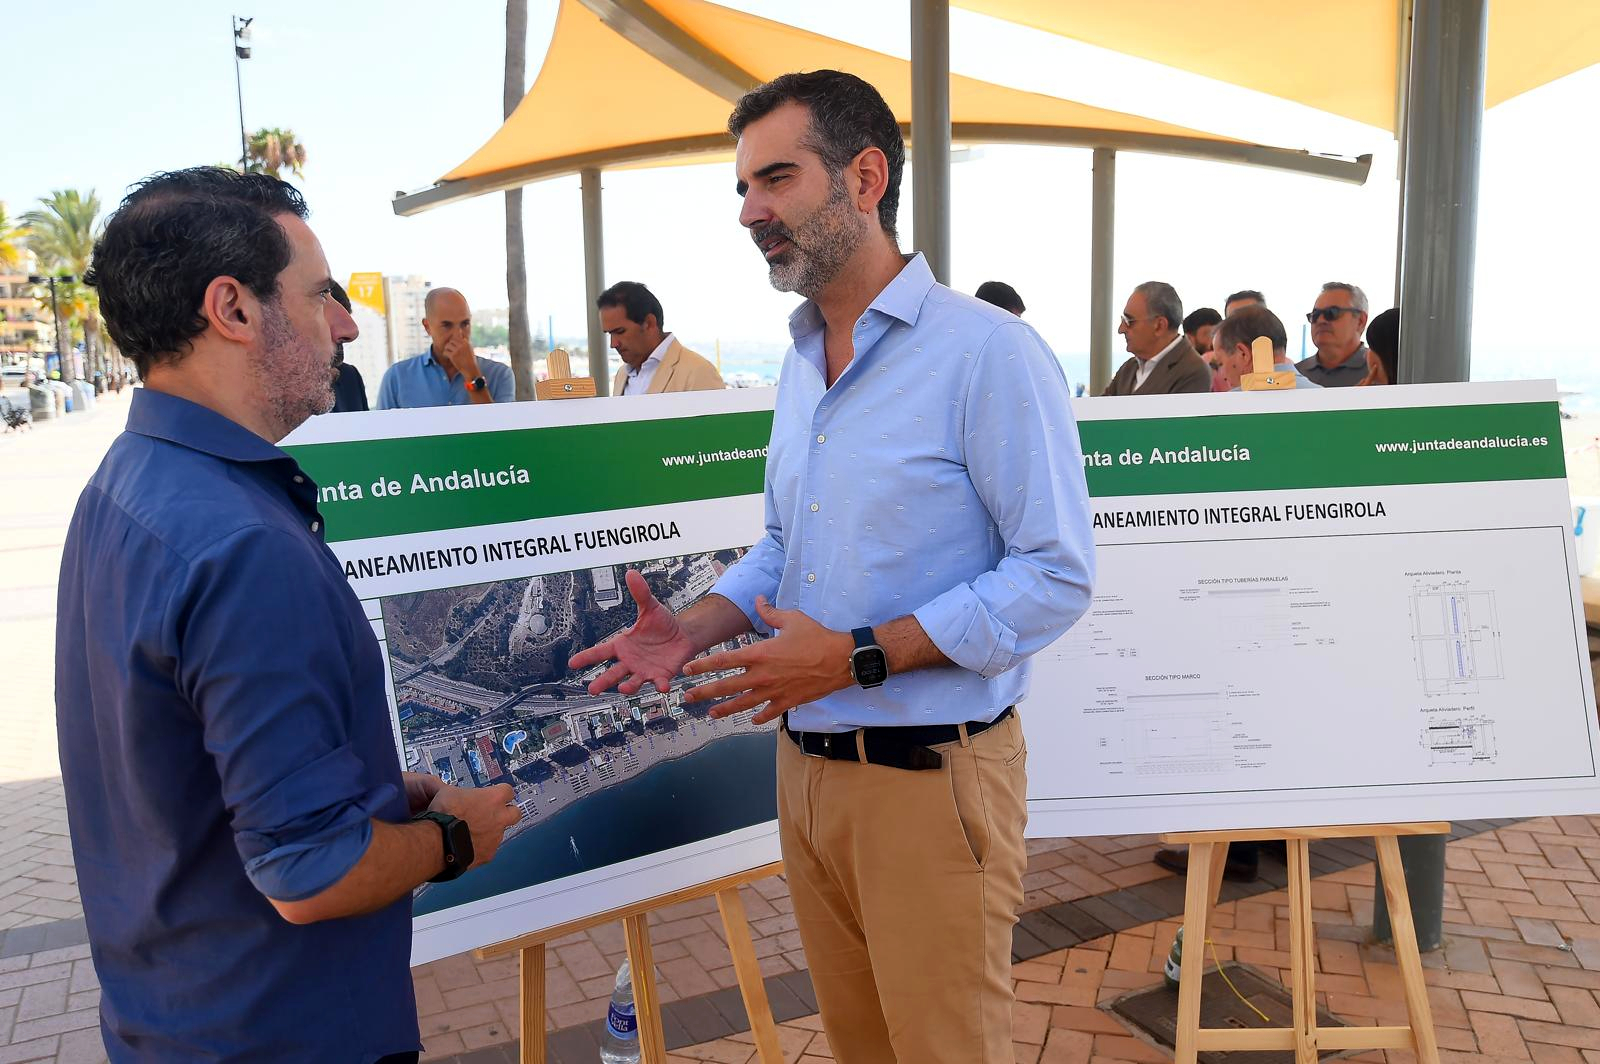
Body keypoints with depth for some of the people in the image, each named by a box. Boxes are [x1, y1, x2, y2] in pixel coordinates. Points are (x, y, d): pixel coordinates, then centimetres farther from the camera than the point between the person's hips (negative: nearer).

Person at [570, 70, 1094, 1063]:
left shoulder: (988, 351, -16)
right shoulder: (800, 364, 10)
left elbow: (1056, 574, -18)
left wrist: (859, 657, -23)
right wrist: (694, 631, 0)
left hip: (931, 778, -7)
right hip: (807, 762, 7)